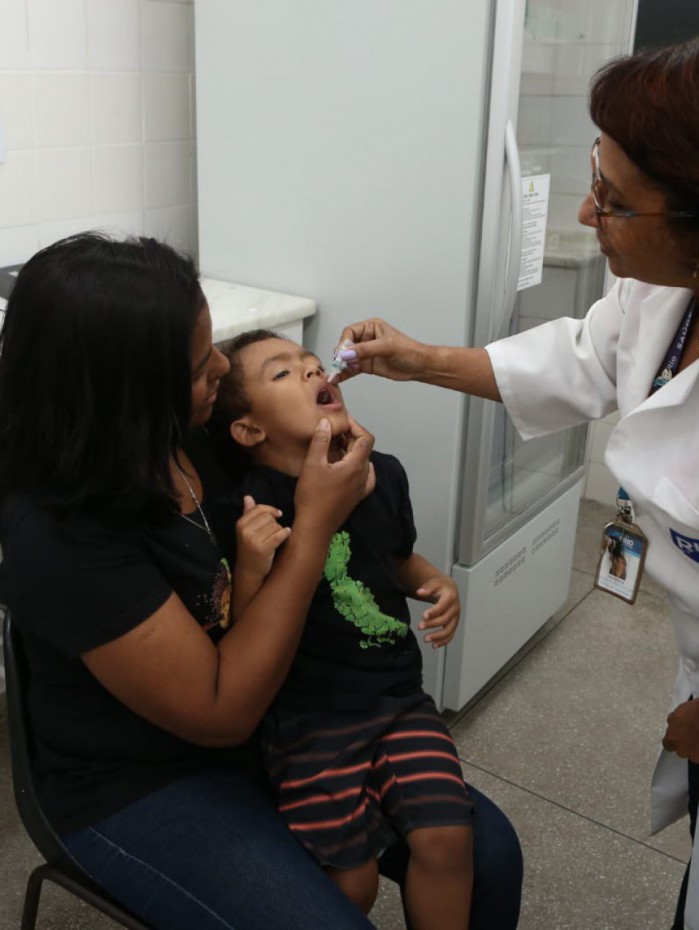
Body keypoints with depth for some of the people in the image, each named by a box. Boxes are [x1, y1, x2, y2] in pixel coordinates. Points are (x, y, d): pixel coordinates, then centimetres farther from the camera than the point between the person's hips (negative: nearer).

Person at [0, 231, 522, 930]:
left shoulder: (190, 438, -8)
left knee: (488, 853, 0)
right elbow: (219, 710, -25)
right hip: (146, 786, -6)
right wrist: (315, 524, -27)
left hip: (271, 720, 6)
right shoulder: (58, 537, -29)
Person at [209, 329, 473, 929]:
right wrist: (250, 570, -29)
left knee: (445, 837, -11)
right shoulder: (251, 506, -14)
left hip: (398, 698, 5)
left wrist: (437, 583, 2)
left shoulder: (384, 474, 2)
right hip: (307, 719, -4)